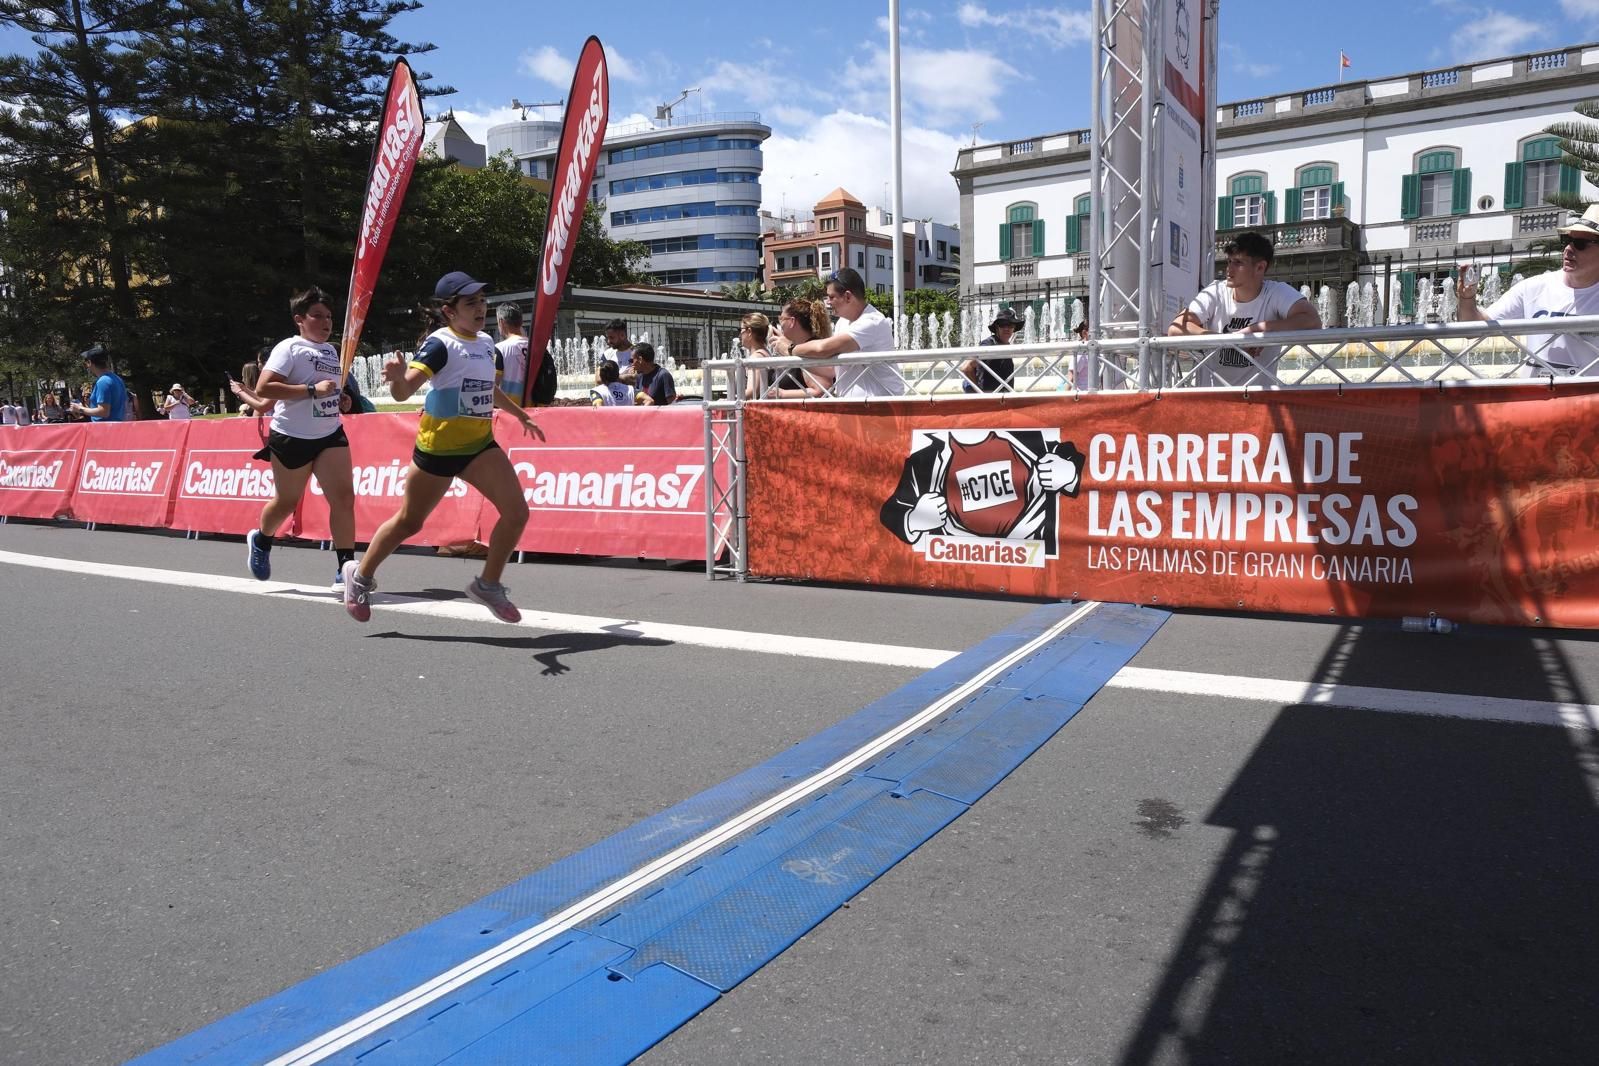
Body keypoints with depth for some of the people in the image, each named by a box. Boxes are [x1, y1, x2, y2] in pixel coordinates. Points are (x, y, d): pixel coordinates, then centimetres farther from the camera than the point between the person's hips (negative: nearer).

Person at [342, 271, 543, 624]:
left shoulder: (487, 343, 7)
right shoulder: (440, 343, -15)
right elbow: (404, 391, -29)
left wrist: (521, 415, 35)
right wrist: (398, 377, -50)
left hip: (479, 444, 6)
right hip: (437, 446, -6)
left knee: (516, 511, -11)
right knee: (410, 521, 9)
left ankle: (488, 585, 6)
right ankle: (360, 575, 33)